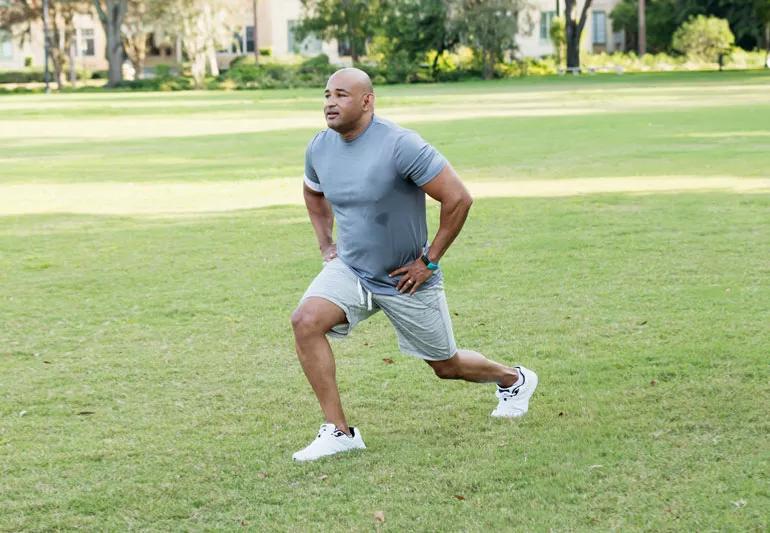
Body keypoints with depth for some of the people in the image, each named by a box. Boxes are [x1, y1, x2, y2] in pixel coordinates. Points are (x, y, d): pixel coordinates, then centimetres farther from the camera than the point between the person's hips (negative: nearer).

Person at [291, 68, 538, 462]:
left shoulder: (401, 146, -25)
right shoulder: (319, 148, -5)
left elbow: (458, 199, -22)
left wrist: (430, 260, -17)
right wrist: (326, 245, 11)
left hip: (407, 280, -4)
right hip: (350, 269, 5)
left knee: (446, 366, 12)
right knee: (306, 321, -23)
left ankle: (513, 380, 45)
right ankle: (338, 431, -16)